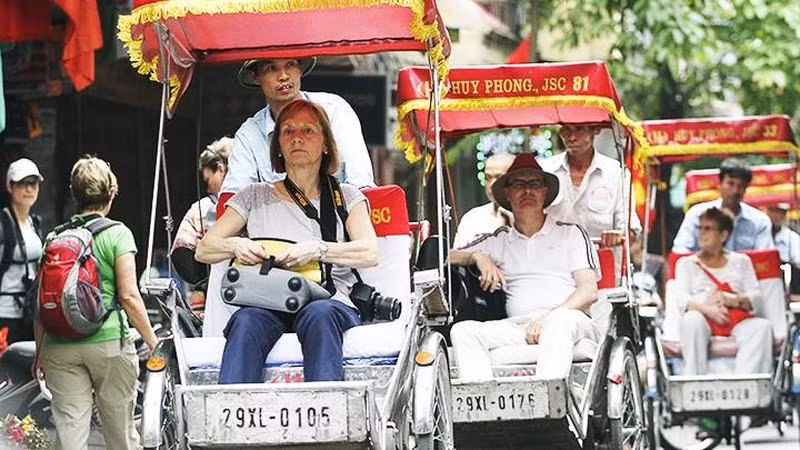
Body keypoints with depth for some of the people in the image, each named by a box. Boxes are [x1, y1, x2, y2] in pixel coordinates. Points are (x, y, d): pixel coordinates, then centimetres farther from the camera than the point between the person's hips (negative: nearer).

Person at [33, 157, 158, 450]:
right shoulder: (117, 234, -3)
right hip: (109, 341, -3)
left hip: (60, 346, 3)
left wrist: (40, 352, 15)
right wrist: (152, 342, -1)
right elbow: (129, 297, -9)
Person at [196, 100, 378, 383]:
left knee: (318, 315, -37)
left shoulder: (345, 197, 19)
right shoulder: (255, 197, 23)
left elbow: (370, 253, 1)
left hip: (330, 304, -1)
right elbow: (203, 250, 17)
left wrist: (318, 249, -16)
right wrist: (236, 246, -6)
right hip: (266, 306, 1)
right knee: (246, 321, -35)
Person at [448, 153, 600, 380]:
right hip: (518, 325, 3)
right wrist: (478, 257, 0)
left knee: (559, 321, -39)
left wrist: (548, 318, -11)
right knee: (463, 330, -23)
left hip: (571, 321, -3)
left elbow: (589, 291, 6)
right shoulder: (500, 240, 26)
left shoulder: (571, 233, 18)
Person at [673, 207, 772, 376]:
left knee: (762, 325, -32)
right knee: (692, 319, -37)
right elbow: (680, 298, 3)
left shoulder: (740, 261, 25)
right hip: (704, 319, -1)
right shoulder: (686, 263, 22)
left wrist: (731, 300, -12)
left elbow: (755, 296, 11)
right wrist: (706, 308, -18)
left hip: (736, 323, 1)